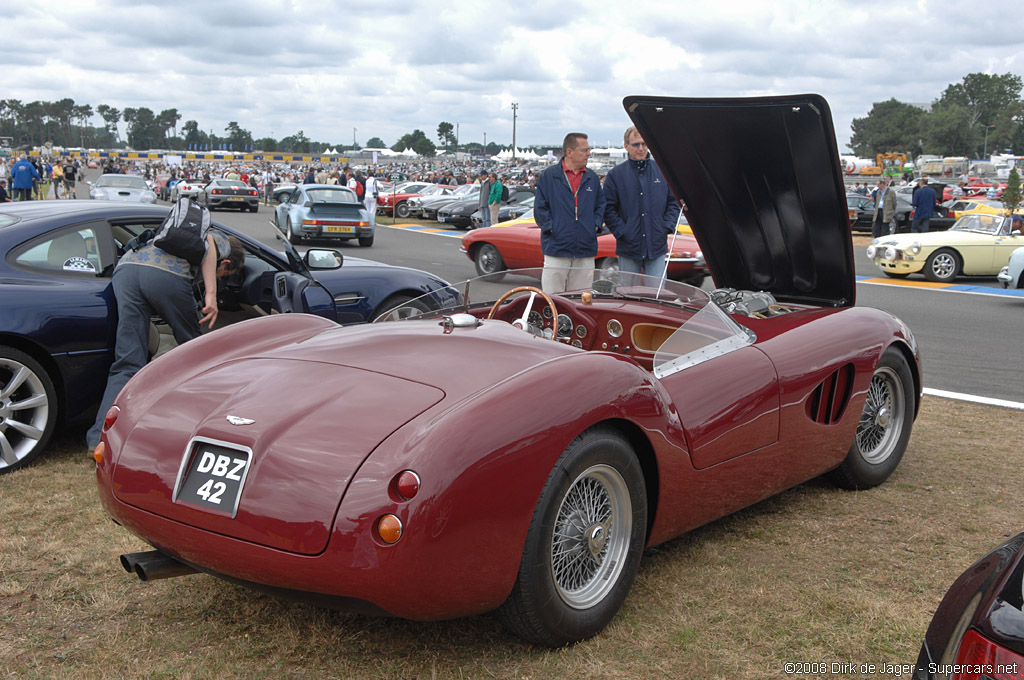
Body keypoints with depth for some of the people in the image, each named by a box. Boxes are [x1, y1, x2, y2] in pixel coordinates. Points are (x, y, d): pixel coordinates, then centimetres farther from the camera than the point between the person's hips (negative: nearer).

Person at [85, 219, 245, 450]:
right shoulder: (221, 240, 26)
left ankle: (99, 437, -13)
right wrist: (211, 294, -9)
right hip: (167, 274, -5)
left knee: (127, 362, 0)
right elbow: (207, 242, 1)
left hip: (125, 268, 6)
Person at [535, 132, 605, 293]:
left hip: (585, 250, 4)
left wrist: (596, 224, 5)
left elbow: (601, 204, 19)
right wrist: (550, 227, -8)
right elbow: (540, 207, 1)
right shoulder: (549, 176, 0)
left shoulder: (592, 177, 12)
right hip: (556, 248, -4)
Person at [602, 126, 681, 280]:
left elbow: (674, 202, 12)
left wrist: (667, 227, -1)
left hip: (657, 246, 1)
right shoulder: (615, 175, 2)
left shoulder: (662, 172, 8)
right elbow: (608, 209, 0)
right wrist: (622, 232, -9)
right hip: (629, 248, -1)